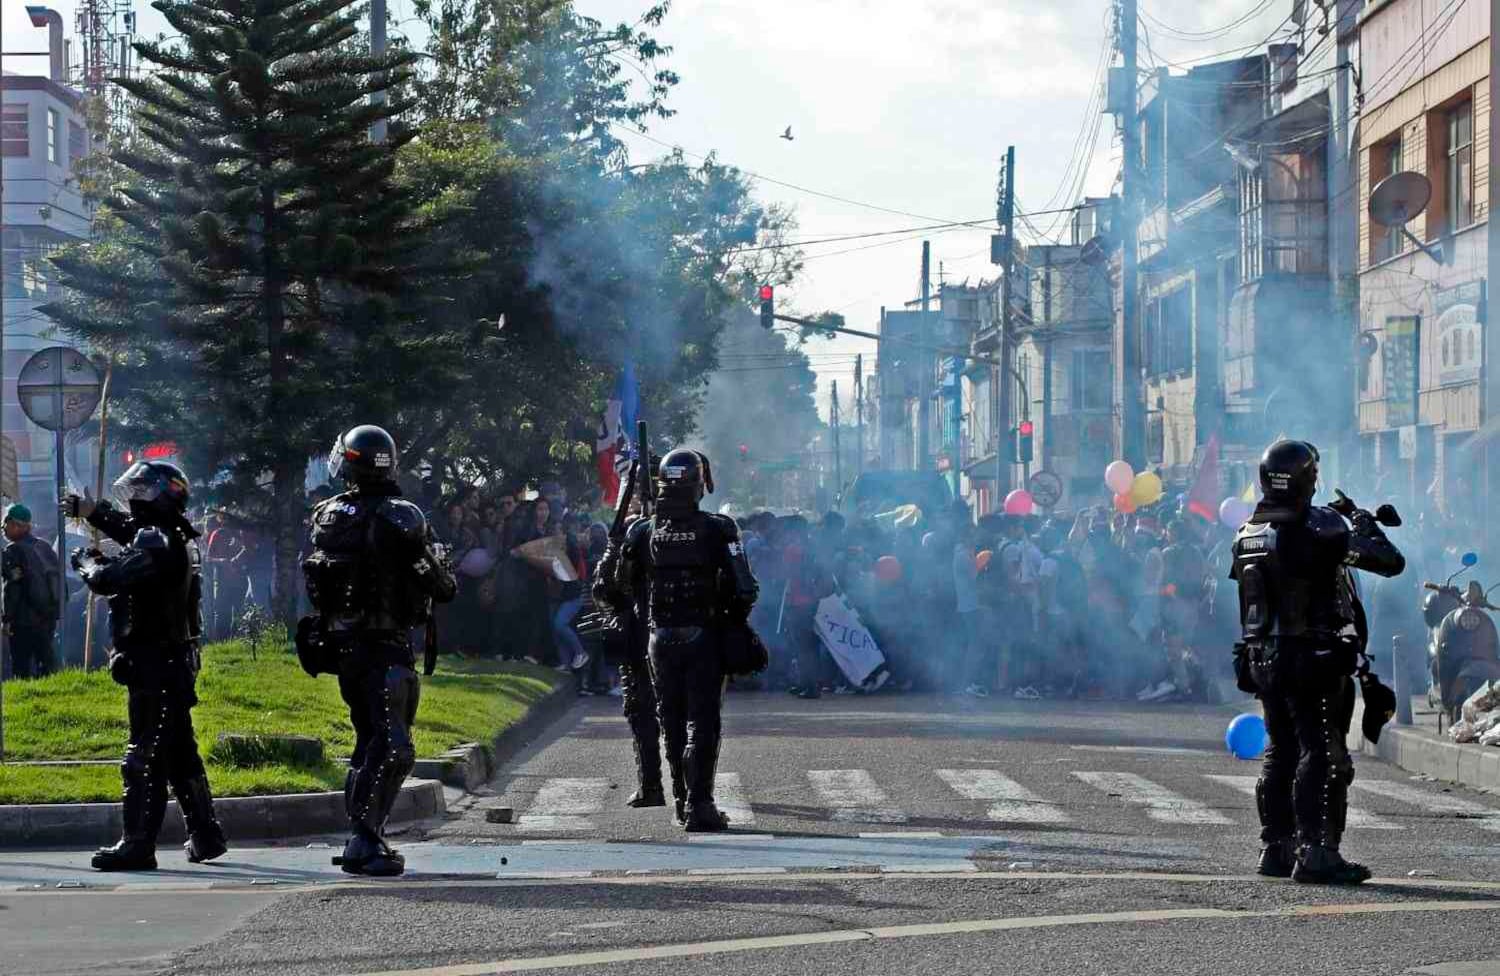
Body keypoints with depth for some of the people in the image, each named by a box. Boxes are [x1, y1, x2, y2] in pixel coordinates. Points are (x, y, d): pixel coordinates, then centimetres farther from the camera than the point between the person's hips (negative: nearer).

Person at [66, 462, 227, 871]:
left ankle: (138, 845, -8)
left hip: (152, 665, -10)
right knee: (180, 752, 17)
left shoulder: (155, 544, -19)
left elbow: (106, 580, -23)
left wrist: (86, 562, -2)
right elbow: (133, 532, 31)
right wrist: (92, 511, 32)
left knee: (144, 757, -8)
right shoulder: (179, 539, 11)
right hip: (178, 662, 10)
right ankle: (205, 837, 23)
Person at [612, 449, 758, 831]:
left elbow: (625, 588, 8)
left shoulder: (642, 532, -1)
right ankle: (699, 805, -10)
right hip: (704, 639, -3)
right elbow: (744, 588, -11)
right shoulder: (718, 530, -9)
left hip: (661, 641, 3)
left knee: (673, 723, 15)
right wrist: (734, 623, 6)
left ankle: (683, 800, 22)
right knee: (702, 723, -1)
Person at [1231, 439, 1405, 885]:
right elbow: (1392, 562, -13)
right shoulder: (1322, 530, -15)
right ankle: (1314, 852, -9)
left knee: (1281, 753, 15)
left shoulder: (1248, 533, 5)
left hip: (1263, 660, 7)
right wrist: (1366, 525, 6)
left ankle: (1277, 848, 18)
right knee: (1322, 754, -4)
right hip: (1314, 660, -7)